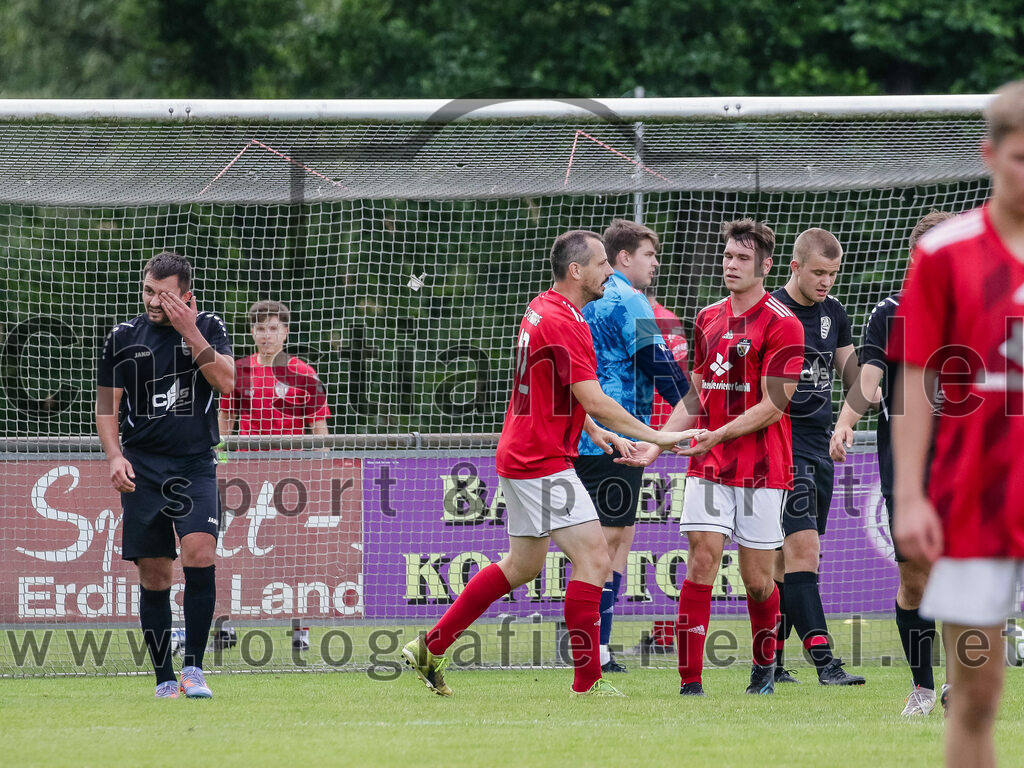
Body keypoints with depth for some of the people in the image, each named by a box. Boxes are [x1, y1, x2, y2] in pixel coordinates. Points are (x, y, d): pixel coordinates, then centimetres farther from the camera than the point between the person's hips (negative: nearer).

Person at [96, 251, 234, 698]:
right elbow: (107, 405, 11)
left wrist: (189, 331, -16)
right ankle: (164, 678, 9)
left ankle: (193, 667, -14)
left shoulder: (209, 328, 4)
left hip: (195, 465, -1)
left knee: (200, 552, -21)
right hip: (142, 468, 1)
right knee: (154, 574, 1)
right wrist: (115, 455, -4)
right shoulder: (123, 338, 5)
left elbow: (225, 381, -11)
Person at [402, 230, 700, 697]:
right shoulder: (563, 322, -19)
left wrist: (593, 430, 16)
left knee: (523, 564, 19)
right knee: (593, 558, -11)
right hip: (544, 462, -11)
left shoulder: (541, 309, 13)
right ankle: (587, 681, -11)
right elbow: (594, 401, -23)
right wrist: (655, 436, -17)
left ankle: (430, 649, 23)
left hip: (523, 457, 11)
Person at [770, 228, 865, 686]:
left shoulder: (833, 313, 11)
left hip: (817, 443, 7)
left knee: (787, 558, 9)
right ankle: (823, 661, -20)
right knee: (803, 548, -15)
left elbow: (851, 375, 19)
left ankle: (771, 661, 15)